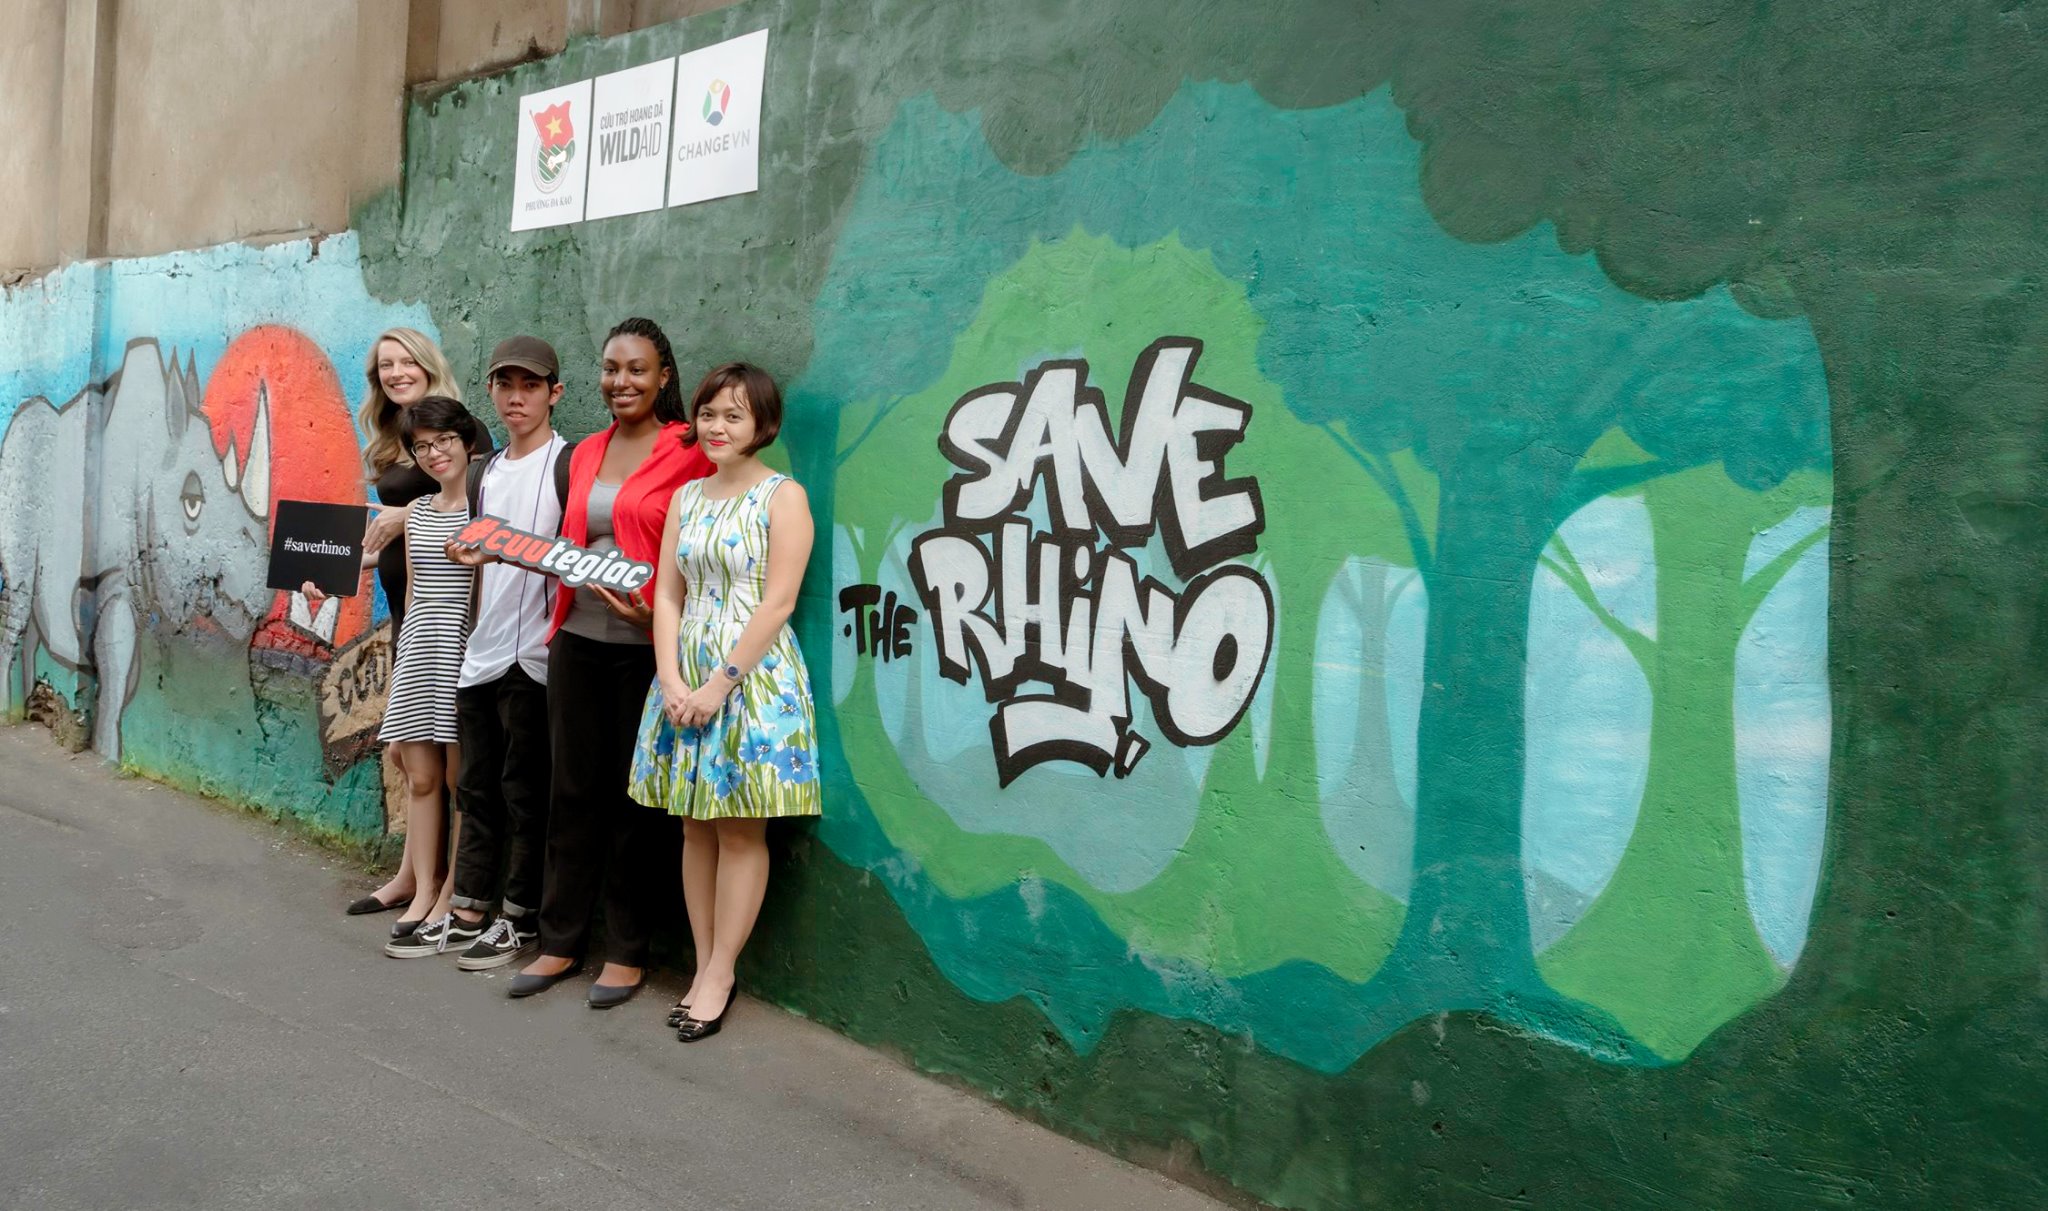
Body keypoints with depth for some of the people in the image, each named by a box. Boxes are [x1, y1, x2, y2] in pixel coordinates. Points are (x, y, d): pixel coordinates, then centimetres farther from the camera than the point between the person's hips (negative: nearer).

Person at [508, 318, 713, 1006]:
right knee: (574, 789, 11)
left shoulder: (688, 454, -7)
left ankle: (626, 952, 18)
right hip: (578, 639, 5)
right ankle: (560, 940, 23)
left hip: (644, 646, -5)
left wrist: (660, 615, -21)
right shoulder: (586, 454, 13)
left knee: (632, 796, 5)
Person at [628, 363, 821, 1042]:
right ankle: (704, 967, 19)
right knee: (696, 828, 9)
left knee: (741, 832, 0)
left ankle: (720, 975, 10)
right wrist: (671, 679, -5)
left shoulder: (783, 496, -5)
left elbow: (778, 603, -12)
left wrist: (722, 683, -15)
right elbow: (667, 595, 8)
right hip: (685, 680, 6)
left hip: (754, 676, -6)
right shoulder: (687, 497, 13)